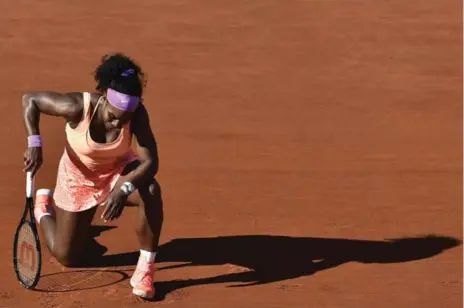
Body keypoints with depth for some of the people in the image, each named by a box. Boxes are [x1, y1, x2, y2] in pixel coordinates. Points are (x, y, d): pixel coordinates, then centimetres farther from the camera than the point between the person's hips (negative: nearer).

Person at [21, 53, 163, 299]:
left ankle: (145, 269, -20)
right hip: (78, 176, -1)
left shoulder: (137, 114, -30)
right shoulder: (78, 107, -34)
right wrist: (34, 144, -30)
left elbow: (150, 162, -33)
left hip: (119, 169, 1)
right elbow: (29, 99, -21)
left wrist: (123, 190, -50)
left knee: (151, 191, -35)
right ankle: (43, 207, 39)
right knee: (68, 258, 8)